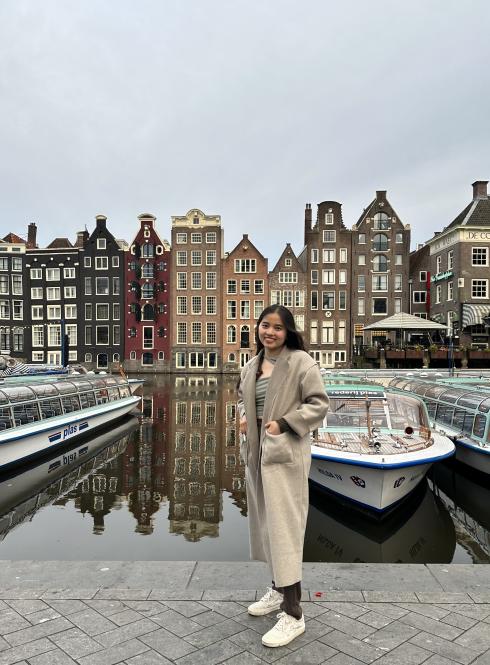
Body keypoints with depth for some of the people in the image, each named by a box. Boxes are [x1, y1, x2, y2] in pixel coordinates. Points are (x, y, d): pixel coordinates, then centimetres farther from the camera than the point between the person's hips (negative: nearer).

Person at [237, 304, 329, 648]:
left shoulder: (301, 361, -11)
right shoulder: (252, 365, 10)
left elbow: (319, 404, -13)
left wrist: (284, 423, -20)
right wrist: (243, 418, 4)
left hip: (286, 453, -8)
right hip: (257, 452, 8)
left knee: (284, 526, -6)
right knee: (265, 523, 18)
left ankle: (294, 615, 6)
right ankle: (278, 590, 37)